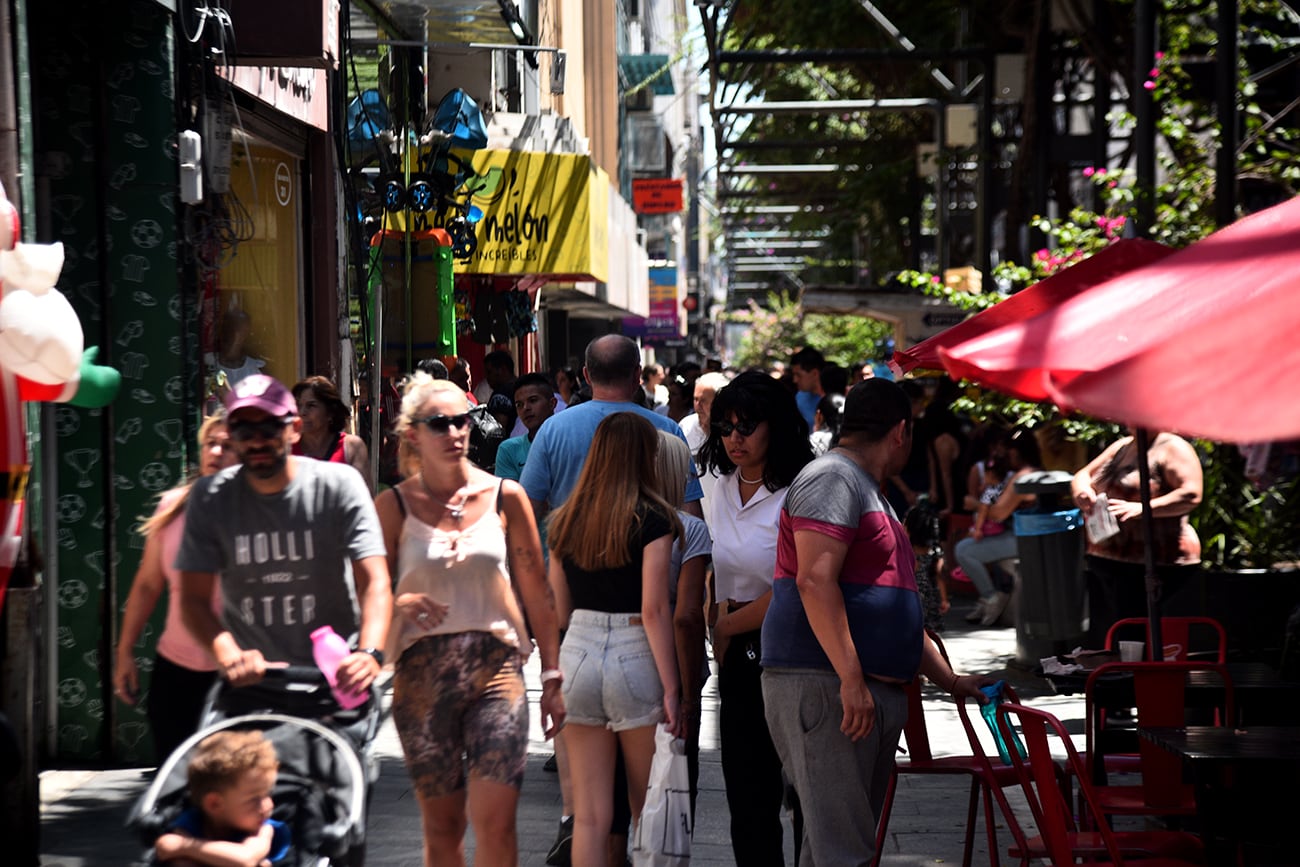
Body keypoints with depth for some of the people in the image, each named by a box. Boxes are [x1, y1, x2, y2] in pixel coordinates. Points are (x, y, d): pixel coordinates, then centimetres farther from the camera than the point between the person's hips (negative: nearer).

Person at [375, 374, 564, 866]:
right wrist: (401, 604, -17)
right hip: (422, 673, 0)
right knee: (442, 825, 6)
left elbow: (536, 591, 8)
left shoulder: (504, 497, 4)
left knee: (496, 824, -11)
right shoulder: (394, 506, 3)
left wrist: (552, 677, 7)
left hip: (496, 663, 0)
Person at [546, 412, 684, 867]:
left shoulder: (563, 522, 9)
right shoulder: (651, 519, -6)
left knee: (589, 816, 5)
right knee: (649, 812, 6)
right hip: (634, 659, -4)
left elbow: (558, 612, 12)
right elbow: (654, 610, -12)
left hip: (577, 655, 4)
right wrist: (671, 688, -9)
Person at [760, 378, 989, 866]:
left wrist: (952, 683, 33)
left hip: (875, 695, 10)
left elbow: (896, 613, 32)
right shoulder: (832, 478, -7)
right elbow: (815, 579, -21)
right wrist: (851, 678, -26)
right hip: (822, 684, -10)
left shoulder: (869, 493, 26)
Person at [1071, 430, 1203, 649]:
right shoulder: (1121, 447, 19)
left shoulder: (1173, 448, -5)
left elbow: (1191, 495, -17)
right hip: (1102, 562, 8)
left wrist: (1142, 508, -28)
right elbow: (1081, 476, 21)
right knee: (1101, 643, 6)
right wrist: (1082, 492, -5)